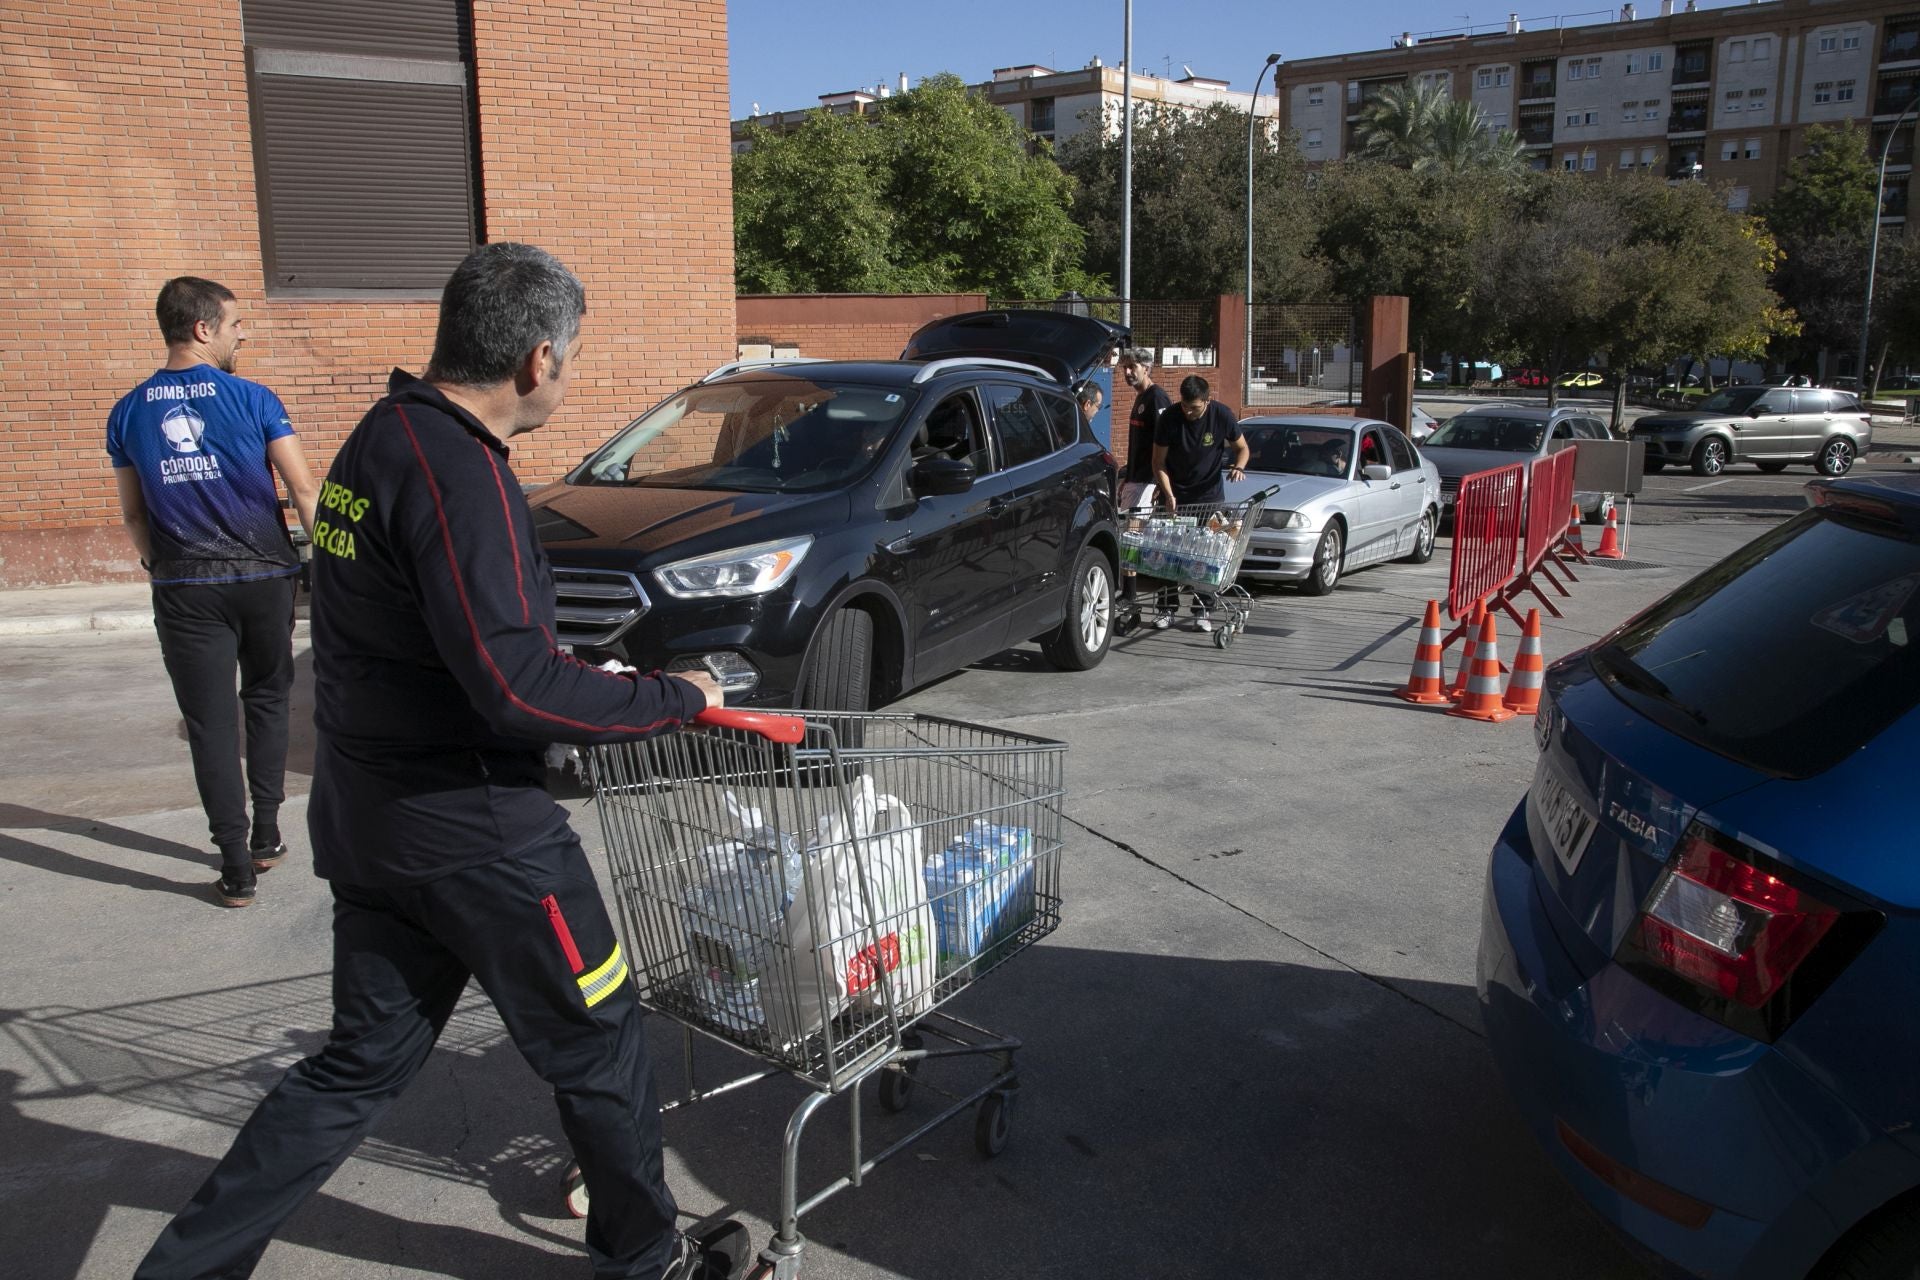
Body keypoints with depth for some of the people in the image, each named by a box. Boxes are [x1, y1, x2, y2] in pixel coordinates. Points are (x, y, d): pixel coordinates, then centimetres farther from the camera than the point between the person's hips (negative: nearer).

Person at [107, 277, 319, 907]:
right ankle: (265, 836, 22)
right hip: (263, 577, -1)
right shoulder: (253, 399, -6)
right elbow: (303, 489, -8)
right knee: (266, 701, 18)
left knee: (210, 723, 3)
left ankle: (236, 867, 3)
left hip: (184, 589, 1)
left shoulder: (128, 413, 3)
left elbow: (132, 515, 9)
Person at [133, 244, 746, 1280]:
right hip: (473, 831, -9)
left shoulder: (377, 440, 9)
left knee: (362, 1063, 19)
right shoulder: (456, 470, -22)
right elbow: (514, 684, -29)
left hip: (366, 818, 9)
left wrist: (592, 685, 18)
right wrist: (674, 700, -17)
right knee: (597, 1046, 10)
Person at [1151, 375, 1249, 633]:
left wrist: (1238, 466, -20)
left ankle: (1203, 611, 6)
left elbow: (1242, 448, 2)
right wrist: (1169, 494, -20)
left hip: (1210, 493, 0)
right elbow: (1159, 463, -8)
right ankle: (1167, 609, 6)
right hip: (1175, 494, 0)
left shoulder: (1222, 415, -13)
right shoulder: (1169, 418, -15)